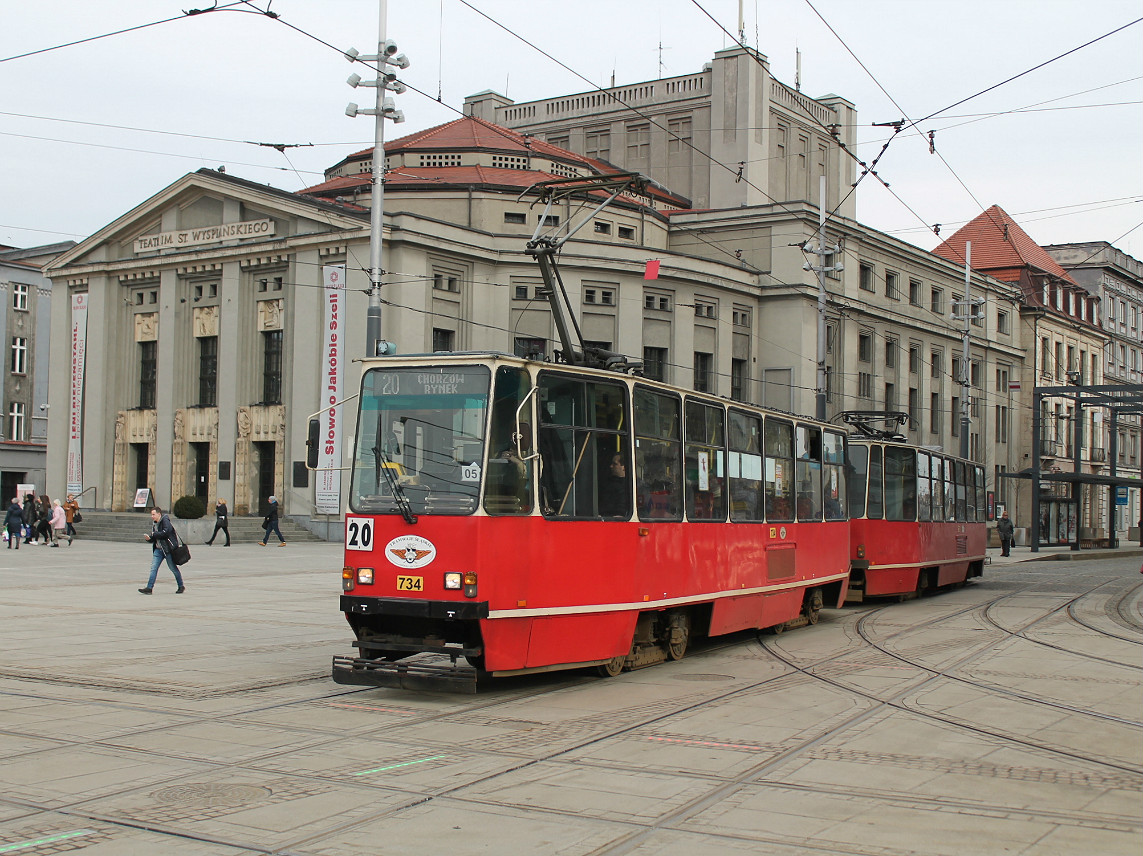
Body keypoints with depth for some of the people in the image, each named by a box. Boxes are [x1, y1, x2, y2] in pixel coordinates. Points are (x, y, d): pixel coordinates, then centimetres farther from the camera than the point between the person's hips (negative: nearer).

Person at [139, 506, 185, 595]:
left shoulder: (165, 520, -10)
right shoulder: (154, 524, 15)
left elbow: (166, 532, -25)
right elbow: (154, 539, 19)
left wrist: (154, 534, -13)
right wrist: (149, 539, -4)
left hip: (168, 548, -8)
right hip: (158, 549, 8)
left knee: (173, 568, 2)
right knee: (153, 568, -2)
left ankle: (181, 586, 16)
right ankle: (149, 588, -4)